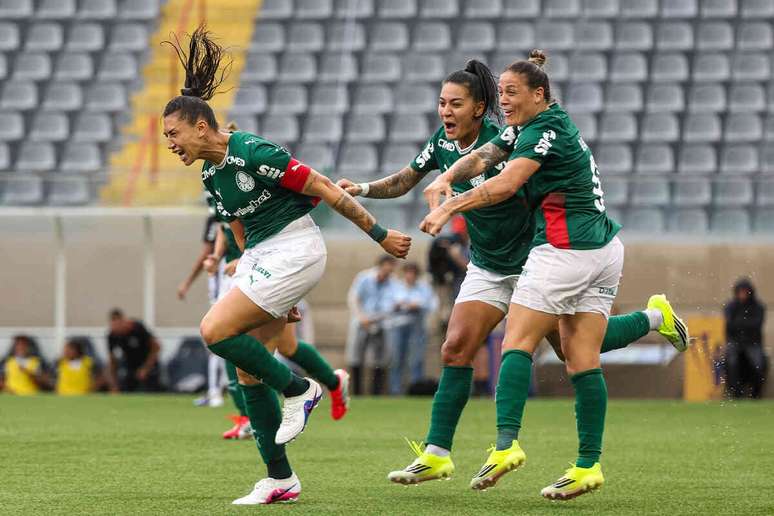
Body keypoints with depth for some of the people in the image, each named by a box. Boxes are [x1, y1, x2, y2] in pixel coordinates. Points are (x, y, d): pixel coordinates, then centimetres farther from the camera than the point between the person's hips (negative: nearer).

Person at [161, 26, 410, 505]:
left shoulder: (253, 152, -18)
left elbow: (324, 188, -15)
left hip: (296, 250, -9)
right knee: (247, 369, 3)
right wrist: (277, 297, 22)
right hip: (259, 260, 9)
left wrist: (380, 234, -13)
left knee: (215, 330, -20)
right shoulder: (211, 174, 10)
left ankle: (297, 388, -2)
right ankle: (281, 479, 7)